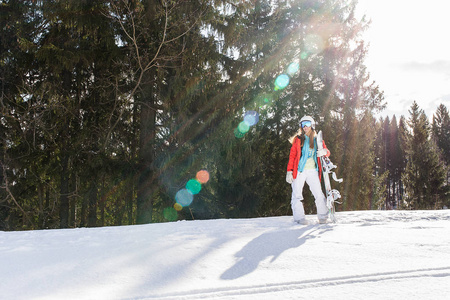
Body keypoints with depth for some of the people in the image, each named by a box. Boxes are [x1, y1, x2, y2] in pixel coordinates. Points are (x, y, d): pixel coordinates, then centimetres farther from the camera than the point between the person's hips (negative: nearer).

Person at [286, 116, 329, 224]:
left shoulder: (317, 140, 12)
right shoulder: (298, 139, 7)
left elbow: (326, 151, 12)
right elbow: (292, 155, 4)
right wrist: (289, 171, -4)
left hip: (312, 171, 1)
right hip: (299, 170, -1)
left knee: (319, 194, -5)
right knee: (297, 194, -4)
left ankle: (323, 217, 7)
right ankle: (299, 217, 4)